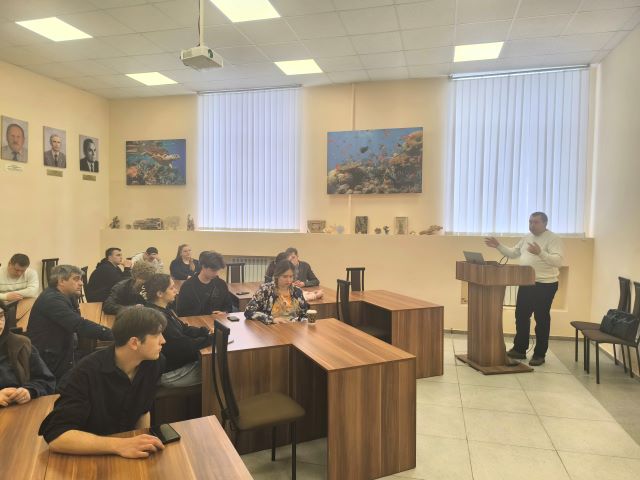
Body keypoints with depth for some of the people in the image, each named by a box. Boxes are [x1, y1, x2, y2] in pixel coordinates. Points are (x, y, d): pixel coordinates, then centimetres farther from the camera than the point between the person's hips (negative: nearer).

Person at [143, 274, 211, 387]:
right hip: (170, 373, -9)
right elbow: (185, 345, -26)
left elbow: (184, 329, 8)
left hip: (178, 361, 9)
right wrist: (213, 338, -18)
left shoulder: (164, 310, 3)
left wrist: (207, 331, -7)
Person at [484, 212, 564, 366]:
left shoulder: (553, 239, -11)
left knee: (541, 319, 2)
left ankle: (539, 354, 12)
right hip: (526, 283, 8)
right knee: (521, 316, 12)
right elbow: (513, 253, 19)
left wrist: (540, 253, -36)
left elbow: (558, 260, -23)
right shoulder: (527, 238, 12)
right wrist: (498, 246, 8)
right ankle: (519, 349, 24)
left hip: (545, 285, -7)